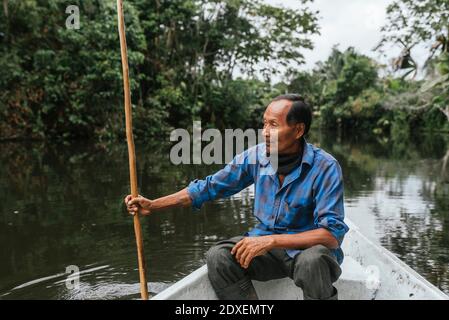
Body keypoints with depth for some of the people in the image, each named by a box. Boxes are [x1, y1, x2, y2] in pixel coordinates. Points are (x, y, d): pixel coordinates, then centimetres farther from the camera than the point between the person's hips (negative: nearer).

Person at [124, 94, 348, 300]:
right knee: (218, 256, -21)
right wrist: (152, 205, 0)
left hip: (307, 249, -4)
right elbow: (209, 187, 2)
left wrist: (271, 241, -32)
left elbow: (332, 235, -23)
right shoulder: (256, 156, -5)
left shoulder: (325, 167, -18)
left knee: (312, 260, -37)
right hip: (265, 244, 4)